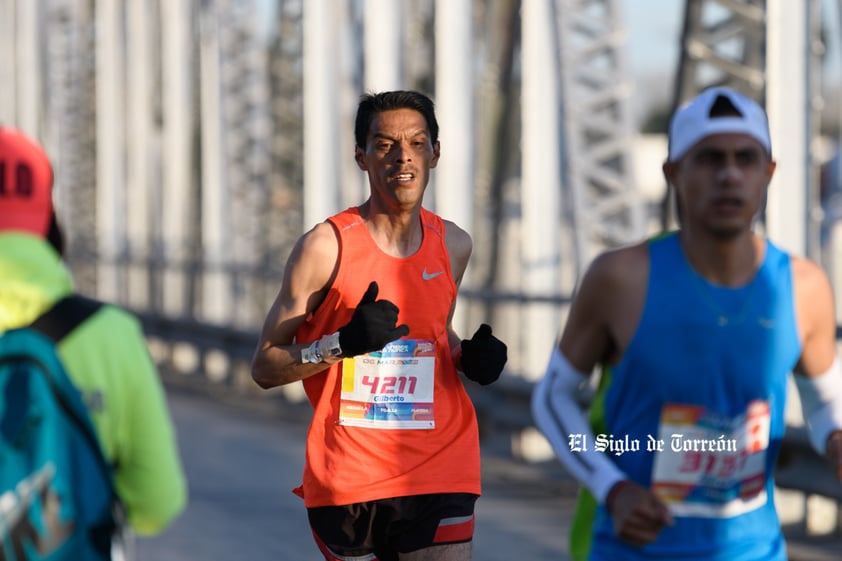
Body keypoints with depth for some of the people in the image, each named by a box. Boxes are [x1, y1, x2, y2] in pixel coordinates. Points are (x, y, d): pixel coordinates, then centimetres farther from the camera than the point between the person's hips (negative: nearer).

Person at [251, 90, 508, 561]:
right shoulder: (327, 247, -7)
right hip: (347, 480, -2)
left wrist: (471, 356, 4)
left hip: (439, 473, 2)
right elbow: (265, 367, -6)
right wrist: (343, 343, -22)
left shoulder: (453, 245, 7)